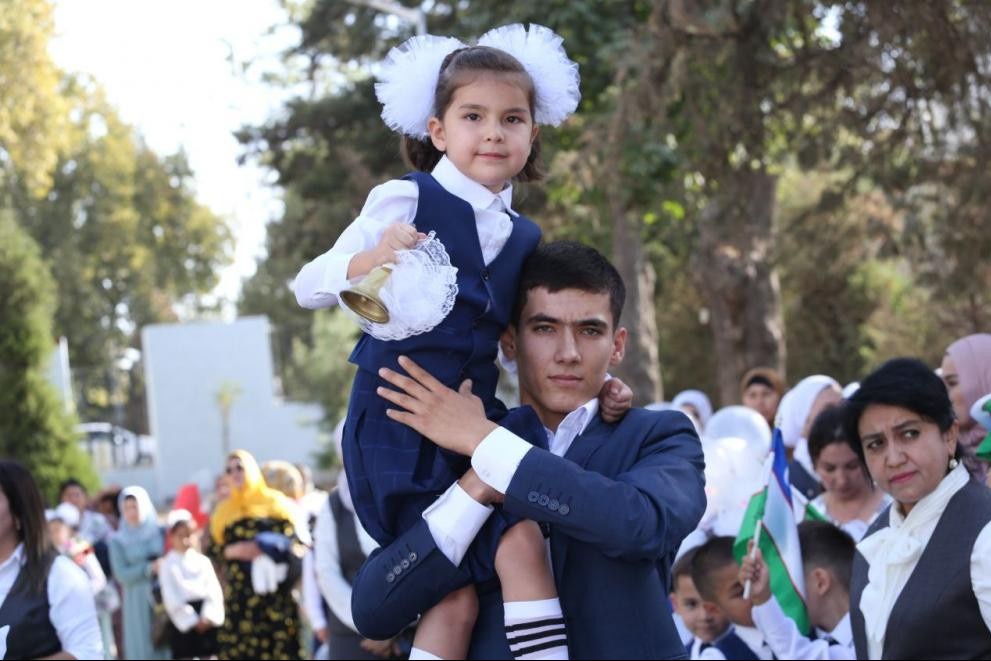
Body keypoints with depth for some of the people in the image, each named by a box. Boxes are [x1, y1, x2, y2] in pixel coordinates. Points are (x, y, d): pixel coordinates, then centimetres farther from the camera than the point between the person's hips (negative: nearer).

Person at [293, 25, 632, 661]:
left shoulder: (524, 238, 12)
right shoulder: (406, 200, -6)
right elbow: (309, 288, -4)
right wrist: (369, 262, -25)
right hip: (399, 419, -5)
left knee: (521, 540, -19)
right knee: (454, 596, -9)